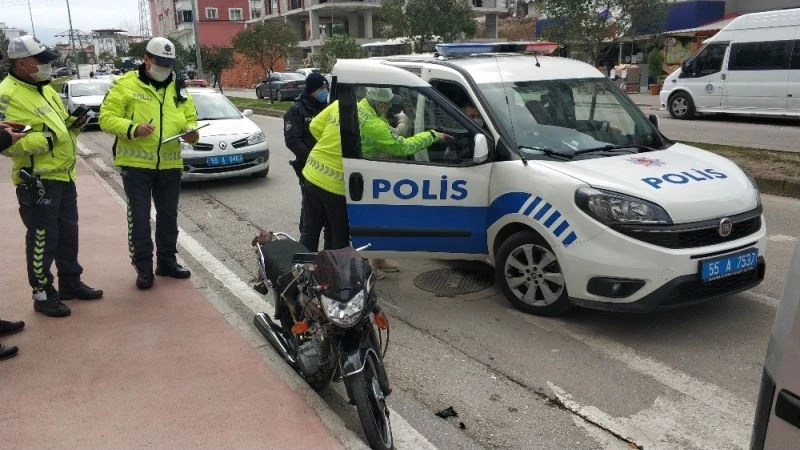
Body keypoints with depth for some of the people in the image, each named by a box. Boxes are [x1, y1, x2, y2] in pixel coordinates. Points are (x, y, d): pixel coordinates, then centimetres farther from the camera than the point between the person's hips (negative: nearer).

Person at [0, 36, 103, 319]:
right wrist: (40, 140, -27)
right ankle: (43, 295, 12)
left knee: (68, 234, 17)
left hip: (63, 175, 9)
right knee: (42, 240, -1)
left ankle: (71, 283, 31)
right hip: (37, 181, -9)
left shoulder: (45, 89, 14)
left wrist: (73, 124, 4)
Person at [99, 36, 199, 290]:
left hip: (170, 164, 5)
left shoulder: (178, 88, 10)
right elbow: (107, 117, -9)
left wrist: (191, 131, -7)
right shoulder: (125, 85, -5)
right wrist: (133, 129, -25)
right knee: (139, 218, 0)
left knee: (168, 216, 13)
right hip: (136, 164, -4)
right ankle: (143, 267, 11)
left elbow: (190, 117, 16)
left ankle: (167, 261, 28)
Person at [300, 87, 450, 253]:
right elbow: (404, 147, -5)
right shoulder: (375, 126, -15)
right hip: (336, 188, -6)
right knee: (340, 238, 13)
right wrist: (432, 135, 8)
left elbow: (315, 127, 8)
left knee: (309, 232, 17)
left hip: (312, 175, 6)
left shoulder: (339, 105, 0)